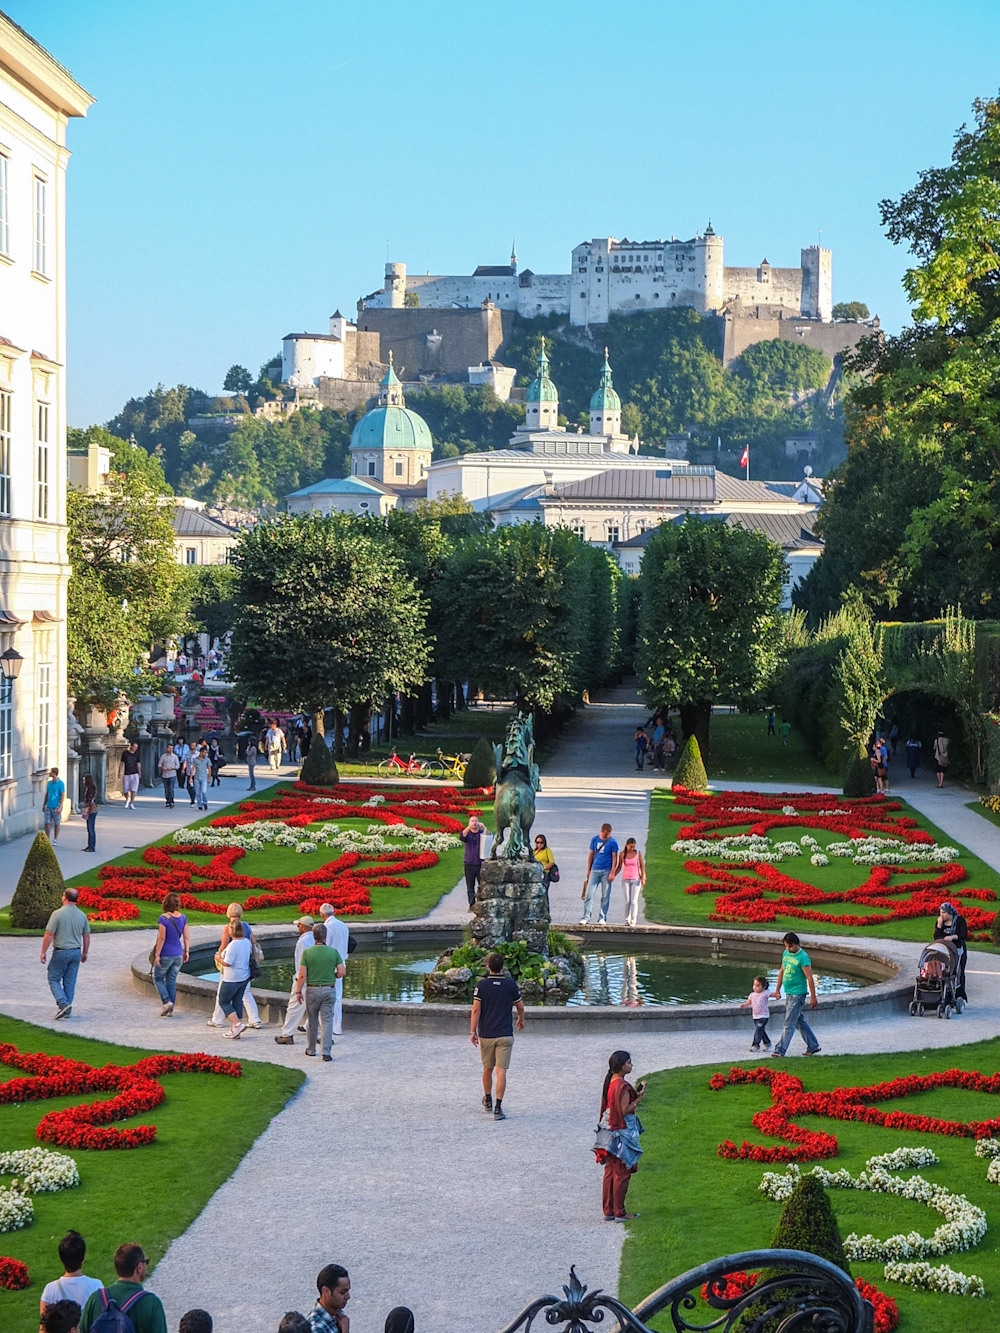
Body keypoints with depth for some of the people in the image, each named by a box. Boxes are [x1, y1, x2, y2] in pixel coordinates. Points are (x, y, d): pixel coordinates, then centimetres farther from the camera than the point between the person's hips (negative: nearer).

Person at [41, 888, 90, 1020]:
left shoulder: (58, 914, -14)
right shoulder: (82, 915, 2)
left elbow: (49, 935, -15)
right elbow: (86, 936, 9)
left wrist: (43, 952, -6)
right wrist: (85, 953, 21)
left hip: (61, 952, -5)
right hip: (76, 952, 5)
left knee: (54, 979, 7)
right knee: (70, 982, 11)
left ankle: (63, 1003, -13)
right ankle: (67, 1010, 13)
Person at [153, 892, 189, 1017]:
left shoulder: (164, 919, -17)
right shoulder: (183, 917, 1)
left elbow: (161, 938, -18)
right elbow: (186, 937, 4)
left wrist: (157, 955, -13)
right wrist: (186, 951, 13)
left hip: (165, 955, -5)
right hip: (178, 954, 5)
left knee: (158, 978, 12)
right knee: (171, 981, 14)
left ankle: (167, 1001, -5)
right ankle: (170, 1009, 16)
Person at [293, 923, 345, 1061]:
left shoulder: (307, 952, -8)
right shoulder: (334, 952, -4)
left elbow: (302, 975, -9)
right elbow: (341, 972, -6)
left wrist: (298, 991, 0)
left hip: (312, 990, 0)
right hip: (329, 989, 0)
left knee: (312, 1021, 14)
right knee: (327, 1021, 1)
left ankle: (311, 1049, 26)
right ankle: (326, 1052, -9)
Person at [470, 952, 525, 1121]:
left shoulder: (481, 984, -5)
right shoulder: (510, 984, -2)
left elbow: (476, 1009, -9)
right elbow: (520, 1006, 8)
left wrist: (473, 1031, -4)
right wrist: (521, 1020, 28)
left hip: (486, 1035, 1)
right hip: (505, 1035, -1)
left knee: (487, 1069, 18)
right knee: (501, 1071, -5)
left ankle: (488, 1101, 37)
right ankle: (498, 1108, -13)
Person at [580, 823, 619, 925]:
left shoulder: (612, 842, -1)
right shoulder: (595, 839, 7)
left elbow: (614, 858, -2)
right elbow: (590, 855, 13)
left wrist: (612, 873, -9)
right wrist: (588, 870, 11)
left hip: (606, 871, -2)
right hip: (595, 870, 2)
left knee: (605, 896, 2)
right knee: (588, 894, -4)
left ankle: (602, 918, 10)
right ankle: (586, 918, -2)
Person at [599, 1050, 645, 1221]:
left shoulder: (610, 1082, 8)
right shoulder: (623, 1086, -19)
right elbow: (625, 1111, -21)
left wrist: (634, 1093, 10)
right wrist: (639, 1098, -11)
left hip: (610, 1133, 9)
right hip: (623, 1133, -9)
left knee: (610, 1172, 12)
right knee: (622, 1173, -1)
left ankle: (608, 1210, 17)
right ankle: (619, 1213, 4)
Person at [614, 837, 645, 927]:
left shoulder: (638, 853, -1)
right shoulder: (622, 854, 0)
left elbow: (642, 865, 3)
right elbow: (619, 867, 8)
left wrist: (643, 878, -3)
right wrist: (613, 875, -2)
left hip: (636, 879, -1)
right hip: (626, 879, 1)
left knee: (634, 901, -5)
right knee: (627, 901, -1)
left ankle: (633, 920, -4)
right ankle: (627, 919, 4)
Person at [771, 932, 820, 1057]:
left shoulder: (803, 957, -16)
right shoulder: (786, 953, 8)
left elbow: (810, 978, -17)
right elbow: (782, 972, 18)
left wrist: (813, 997, -17)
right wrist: (777, 990, 18)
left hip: (798, 994, -9)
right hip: (788, 993, 9)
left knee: (789, 1023, -7)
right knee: (799, 1020, 16)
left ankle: (780, 1050, -7)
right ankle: (813, 1046, 26)